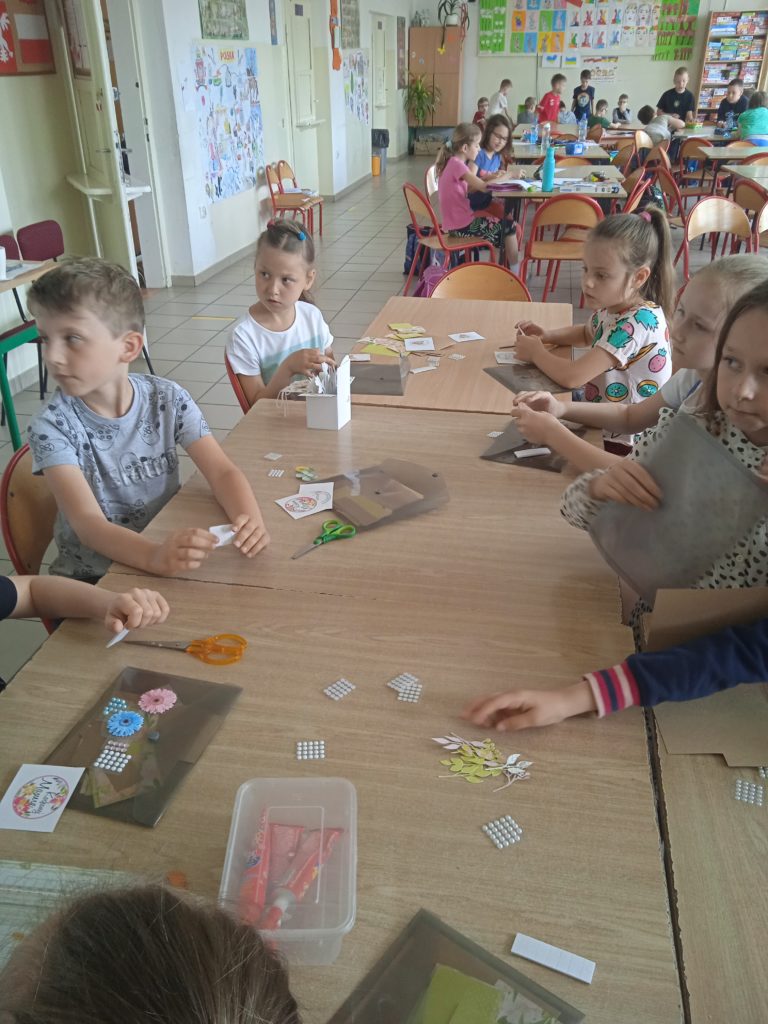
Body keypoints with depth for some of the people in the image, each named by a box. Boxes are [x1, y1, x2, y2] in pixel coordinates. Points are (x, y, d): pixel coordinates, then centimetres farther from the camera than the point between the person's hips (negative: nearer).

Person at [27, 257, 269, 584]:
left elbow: (222, 471, -10)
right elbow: (87, 523, -24)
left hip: (172, 559, 3)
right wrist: (155, 556, -44)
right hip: (90, 579, -2)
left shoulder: (168, 399, -7)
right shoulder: (52, 425, -14)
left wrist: (249, 520, -32)